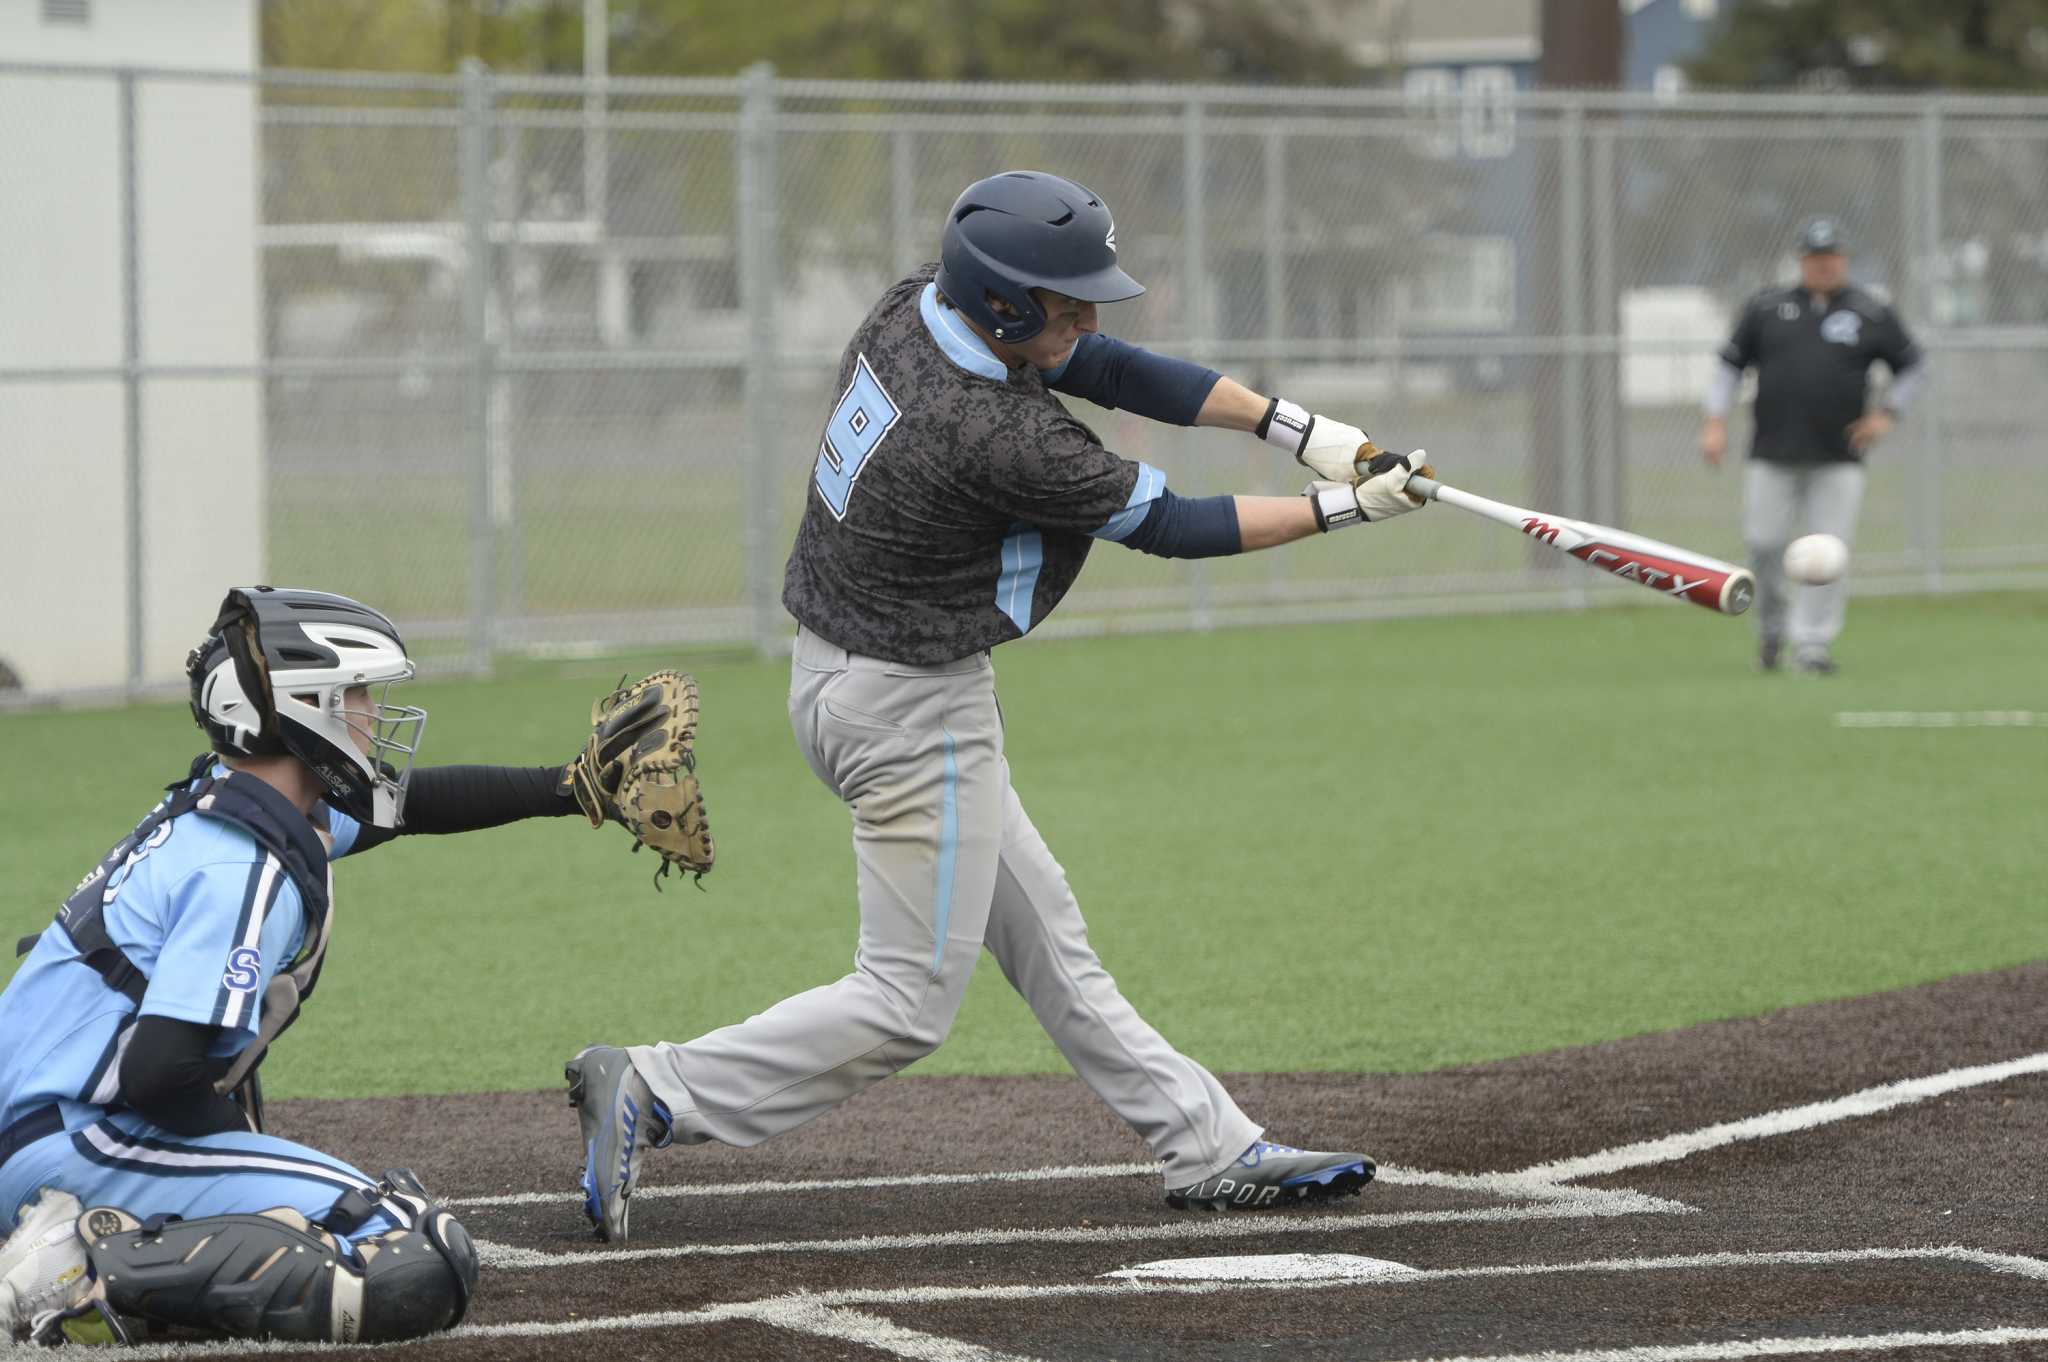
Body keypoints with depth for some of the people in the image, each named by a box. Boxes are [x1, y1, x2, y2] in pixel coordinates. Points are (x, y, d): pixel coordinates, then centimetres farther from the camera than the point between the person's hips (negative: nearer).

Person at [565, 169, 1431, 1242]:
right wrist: (1344, 509, -7)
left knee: (1040, 935, 16)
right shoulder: (995, 436, -29)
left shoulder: (914, 310, -4)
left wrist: (1300, 431, -3)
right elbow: (1168, 526, -16)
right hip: (913, 713, -10)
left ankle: (1207, 1149, 24)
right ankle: (652, 1096, -4)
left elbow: (1118, 371, 3)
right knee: (910, 1001, -1)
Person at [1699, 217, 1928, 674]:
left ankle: (1812, 644, -2)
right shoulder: (1766, 309, 8)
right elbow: (1730, 365, 12)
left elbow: (1914, 366, 15)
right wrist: (1714, 422, 2)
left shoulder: (1873, 316, 6)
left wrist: (1887, 413, 1)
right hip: (1773, 456, 1)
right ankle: (1771, 627, 21)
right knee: (1765, 545, -2)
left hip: (1838, 459, -1)